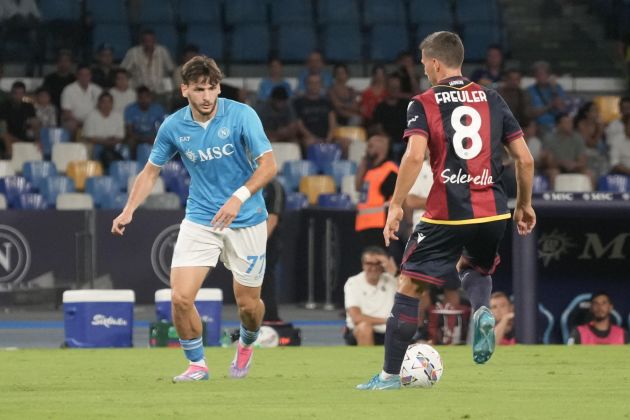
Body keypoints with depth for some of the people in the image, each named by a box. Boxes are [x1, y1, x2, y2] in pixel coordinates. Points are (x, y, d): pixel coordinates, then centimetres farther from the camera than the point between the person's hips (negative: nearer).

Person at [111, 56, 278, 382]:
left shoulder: (241, 116, -14)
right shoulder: (173, 126, -4)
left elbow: (268, 165, -15)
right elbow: (151, 171, 8)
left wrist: (240, 197, -30)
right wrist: (128, 211, -5)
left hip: (245, 220, -2)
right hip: (199, 219, 2)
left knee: (248, 304, 5)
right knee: (181, 297, -12)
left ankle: (246, 344, 40)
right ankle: (197, 364, 9)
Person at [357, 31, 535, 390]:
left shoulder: (424, 104, 0)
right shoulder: (492, 100, 10)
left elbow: (415, 156, -15)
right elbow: (525, 159, 9)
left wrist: (396, 205, -11)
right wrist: (525, 205, 21)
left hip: (446, 215, -4)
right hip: (493, 212, 4)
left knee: (410, 285, 6)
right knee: (474, 268, 31)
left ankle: (390, 374, 4)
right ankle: (483, 311, -3)